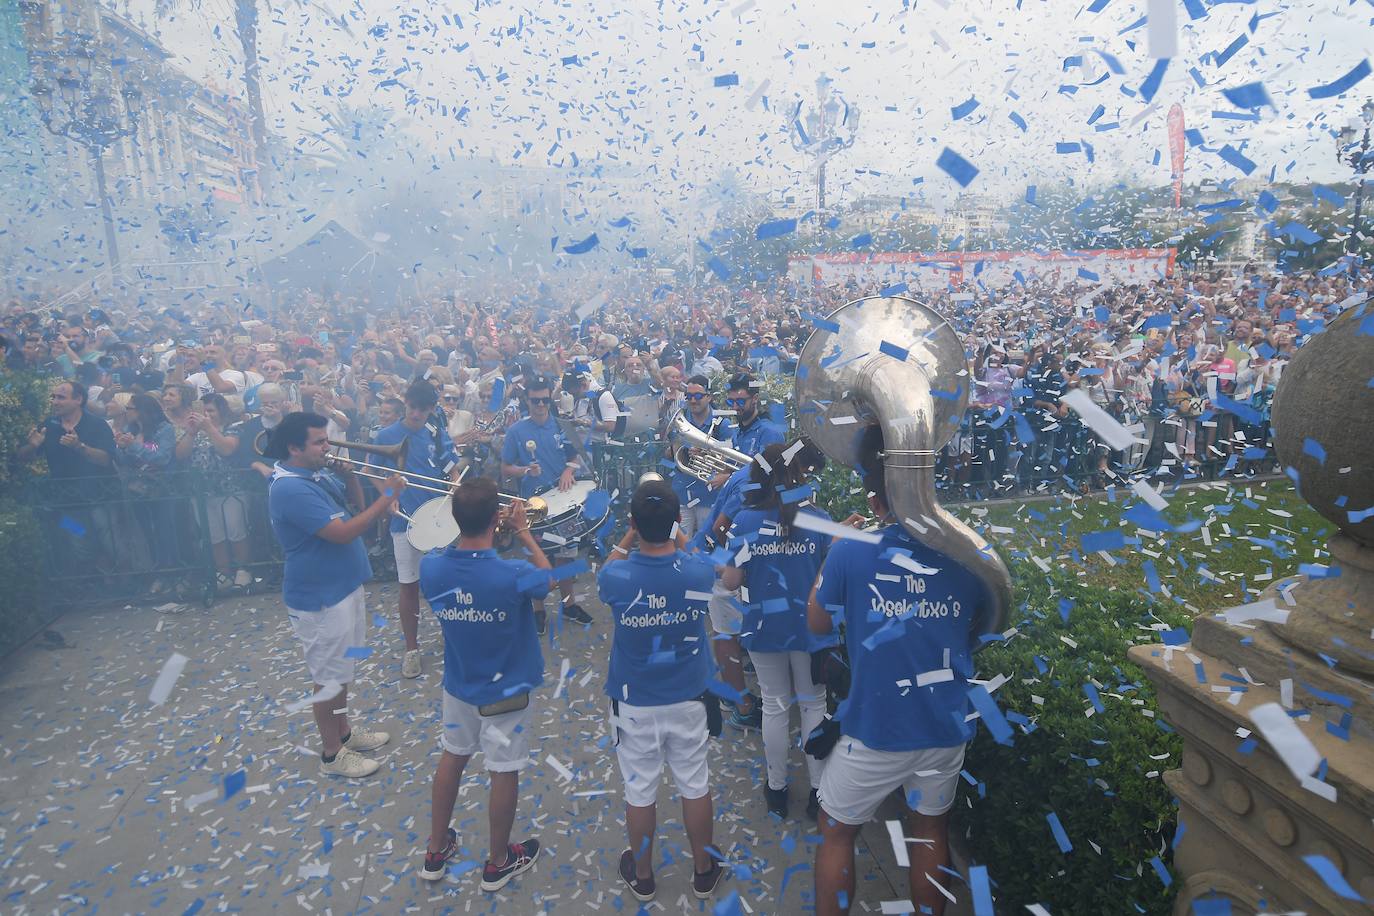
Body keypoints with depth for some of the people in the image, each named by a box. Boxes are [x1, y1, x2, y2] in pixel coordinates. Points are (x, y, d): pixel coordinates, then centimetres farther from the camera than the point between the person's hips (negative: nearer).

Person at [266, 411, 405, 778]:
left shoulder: (318, 475, 3)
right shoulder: (291, 489, -26)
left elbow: (356, 503, 13)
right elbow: (343, 532, -30)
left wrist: (350, 473, -4)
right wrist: (386, 498, -26)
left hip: (344, 586, 9)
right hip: (320, 598, -9)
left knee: (342, 668, 22)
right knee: (329, 677, 6)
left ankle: (343, 731, 39)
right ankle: (332, 754, 22)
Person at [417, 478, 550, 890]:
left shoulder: (430, 569, -20)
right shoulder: (513, 576, -33)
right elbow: (546, 577, -9)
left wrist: (489, 529, 0)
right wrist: (523, 531, -1)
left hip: (457, 685, 4)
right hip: (506, 691, -4)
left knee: (452, 757, 25)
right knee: (504, 772, 15)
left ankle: (436, 851, 43)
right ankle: (498, 862, 35)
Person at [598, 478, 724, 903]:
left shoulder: (616, 578, -23)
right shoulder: (699, 571, -20)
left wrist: (632, 533, 4)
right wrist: (672, 532, 15)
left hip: (635, 706, -1)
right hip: (688, 700, 1)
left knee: (640, 792, 17)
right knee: (696, 785, 19)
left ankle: (642, 876, 38)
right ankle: (703, 872, 39)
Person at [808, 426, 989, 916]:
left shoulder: (851, 552, -21)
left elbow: (817, 623, -3)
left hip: (873, 733, -3)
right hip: (947, 730, 4)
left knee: (835, 834, 19)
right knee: (930, 831, 26)